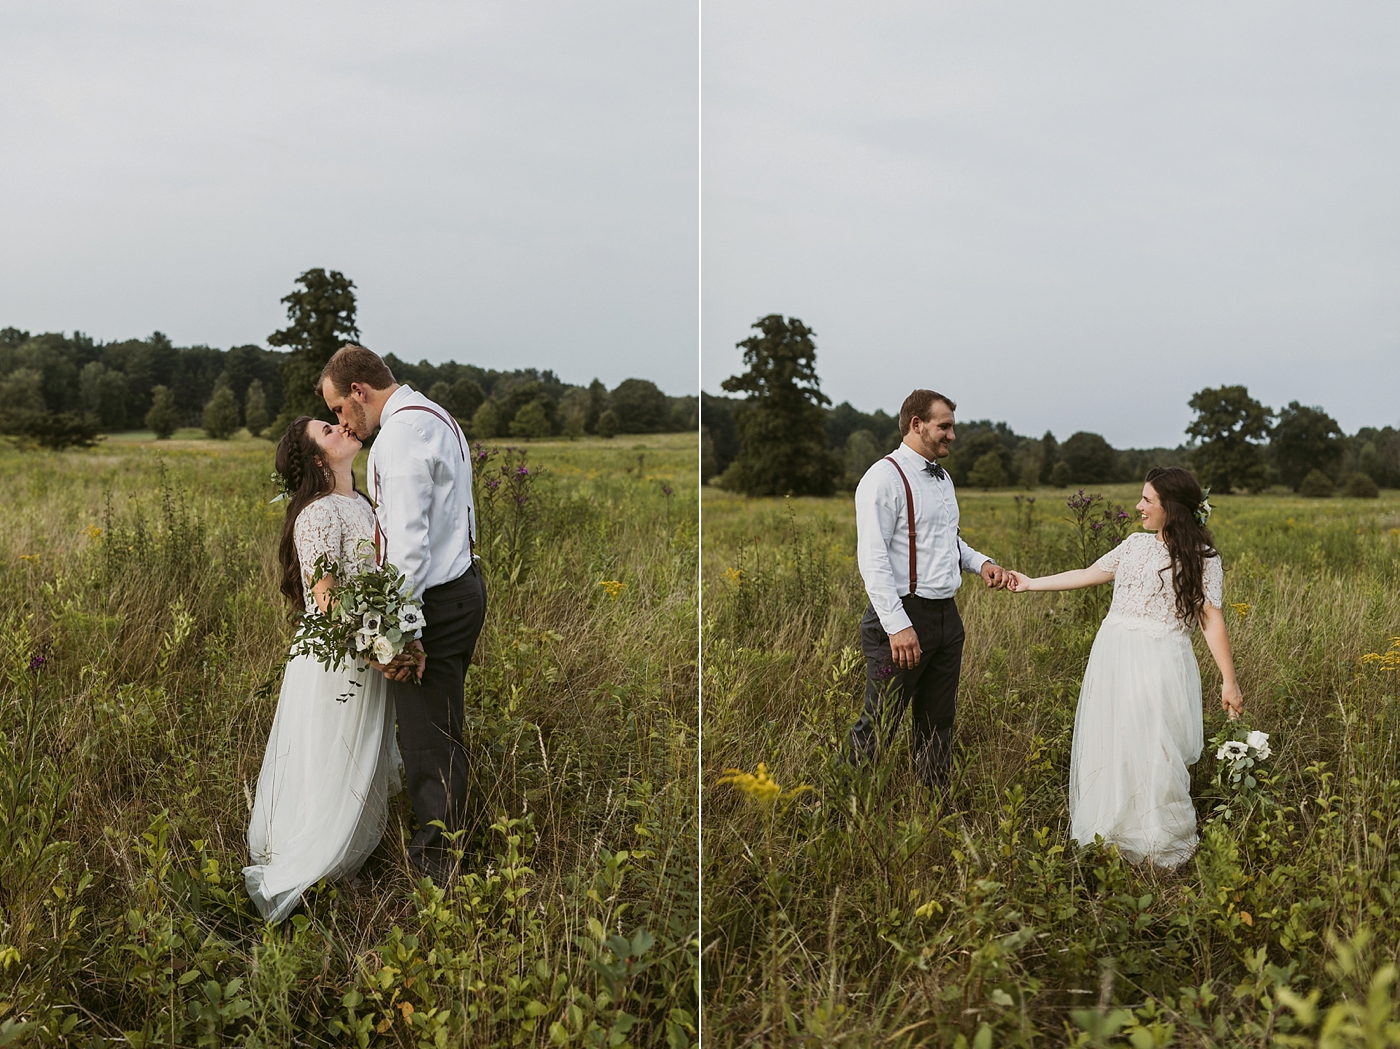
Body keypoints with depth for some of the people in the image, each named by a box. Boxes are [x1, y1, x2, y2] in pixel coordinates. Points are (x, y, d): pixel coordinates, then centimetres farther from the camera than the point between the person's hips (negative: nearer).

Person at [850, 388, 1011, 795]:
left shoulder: (943, 478, 16)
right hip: (903, 618, -8)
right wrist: (897, 625, -26)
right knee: (878, 726, -3)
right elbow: (872, 556, -19)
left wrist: (980, 562, 7)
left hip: (946, 616, 9)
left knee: (938, 724, 15)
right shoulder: (885, 477, -12)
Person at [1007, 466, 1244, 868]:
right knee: (1106, 750, 8)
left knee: (1152, 755, -4)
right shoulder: (1137, 544, 12)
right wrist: (1032, 583, 22)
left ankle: (1158, 849, 13)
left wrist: (1229, 680, -11)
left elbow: (1211, 619, -7)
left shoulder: (1201, 557, -3)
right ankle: (1108, 839, 21)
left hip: (1158, 665, -6)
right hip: (1113, 657, 6)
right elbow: (1090, 574, 20)